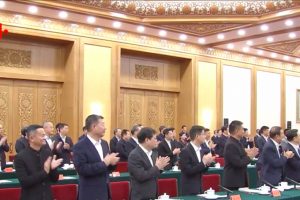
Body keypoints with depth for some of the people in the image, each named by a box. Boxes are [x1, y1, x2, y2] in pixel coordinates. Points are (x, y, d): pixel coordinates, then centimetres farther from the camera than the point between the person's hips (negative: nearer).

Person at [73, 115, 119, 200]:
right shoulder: (80, 146, -14)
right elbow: (81, 169, -24)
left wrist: (111, 162, -8)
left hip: (105, 191, 7)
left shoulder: (104, 143, 9)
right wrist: (104, 163, -23)